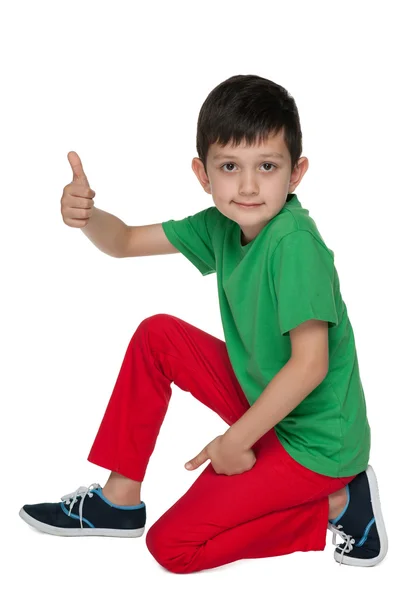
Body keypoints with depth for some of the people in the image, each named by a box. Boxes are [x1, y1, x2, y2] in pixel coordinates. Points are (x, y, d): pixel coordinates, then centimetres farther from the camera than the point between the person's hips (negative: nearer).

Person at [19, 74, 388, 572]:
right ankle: (118, 500, 13)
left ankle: (336, 505, -1)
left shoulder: (294, 243, -27)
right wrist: (85, 214, -18)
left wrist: (236, 439, -20)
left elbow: (311, 364, -29)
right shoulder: (222, 225, -2)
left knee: (172, 546, -7)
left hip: (314, 438, -8)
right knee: (156, 336, 3)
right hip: (262, 399, 8)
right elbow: (126, 242, 5)